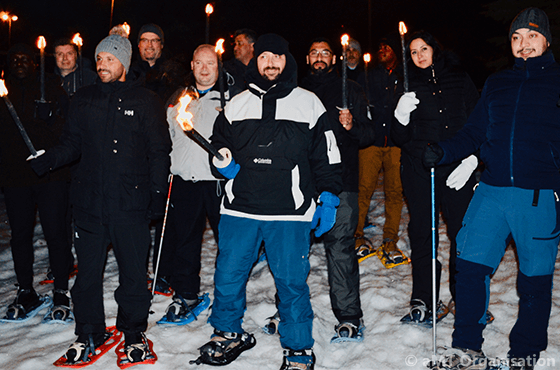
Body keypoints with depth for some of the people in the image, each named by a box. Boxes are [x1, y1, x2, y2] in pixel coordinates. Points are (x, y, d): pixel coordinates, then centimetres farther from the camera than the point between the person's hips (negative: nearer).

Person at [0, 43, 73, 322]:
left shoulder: (50, 85, 6)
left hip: (50, 173, -3)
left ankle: (61, 294, 7)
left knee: (55, 233, -4)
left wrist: (50, 116, -19)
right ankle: (26, 293, 22)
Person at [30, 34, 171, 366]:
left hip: (130, 204, -3)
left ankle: (134, 334, 22)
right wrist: (44, 162, -6)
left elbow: (159, 152, 1)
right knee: (88, 271, 9)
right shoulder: (83, 100, 11)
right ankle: (89, 334, 26)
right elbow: (71, 144, 13)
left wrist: (158, 195, -5)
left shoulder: (146, 101, 2)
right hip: (89, 203, 3)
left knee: (133, 273, 4)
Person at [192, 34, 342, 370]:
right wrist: (223, 162, -1)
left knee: (292, 281, 1)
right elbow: (219, 141, 21)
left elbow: (326, 156, 8)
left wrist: (328, 199, 3)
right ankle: (228, 333, 32)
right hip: (240, 207, 3)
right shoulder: (237, 104, 12)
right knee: (228, 275, 7)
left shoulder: (309, 103, 7)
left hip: (289, 214, -2)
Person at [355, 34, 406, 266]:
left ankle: (390, 243, 11)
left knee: (395, 191, 1)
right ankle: (357, 238, 7)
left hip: (396, 143, 0)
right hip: (371, 142, 0)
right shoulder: (367, 77, 13)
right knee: (364, 189, -6)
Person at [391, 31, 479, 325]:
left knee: (462, 233, -3)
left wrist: (470, 161, -3)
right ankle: (424, 301, 12)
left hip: (457, 168, 0)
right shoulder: (408, 86, 10)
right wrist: (401, 115, -14)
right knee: (422, 234, 2)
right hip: (418, 169, 1)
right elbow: (399, 138, 6)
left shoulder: (459, 80, 10)